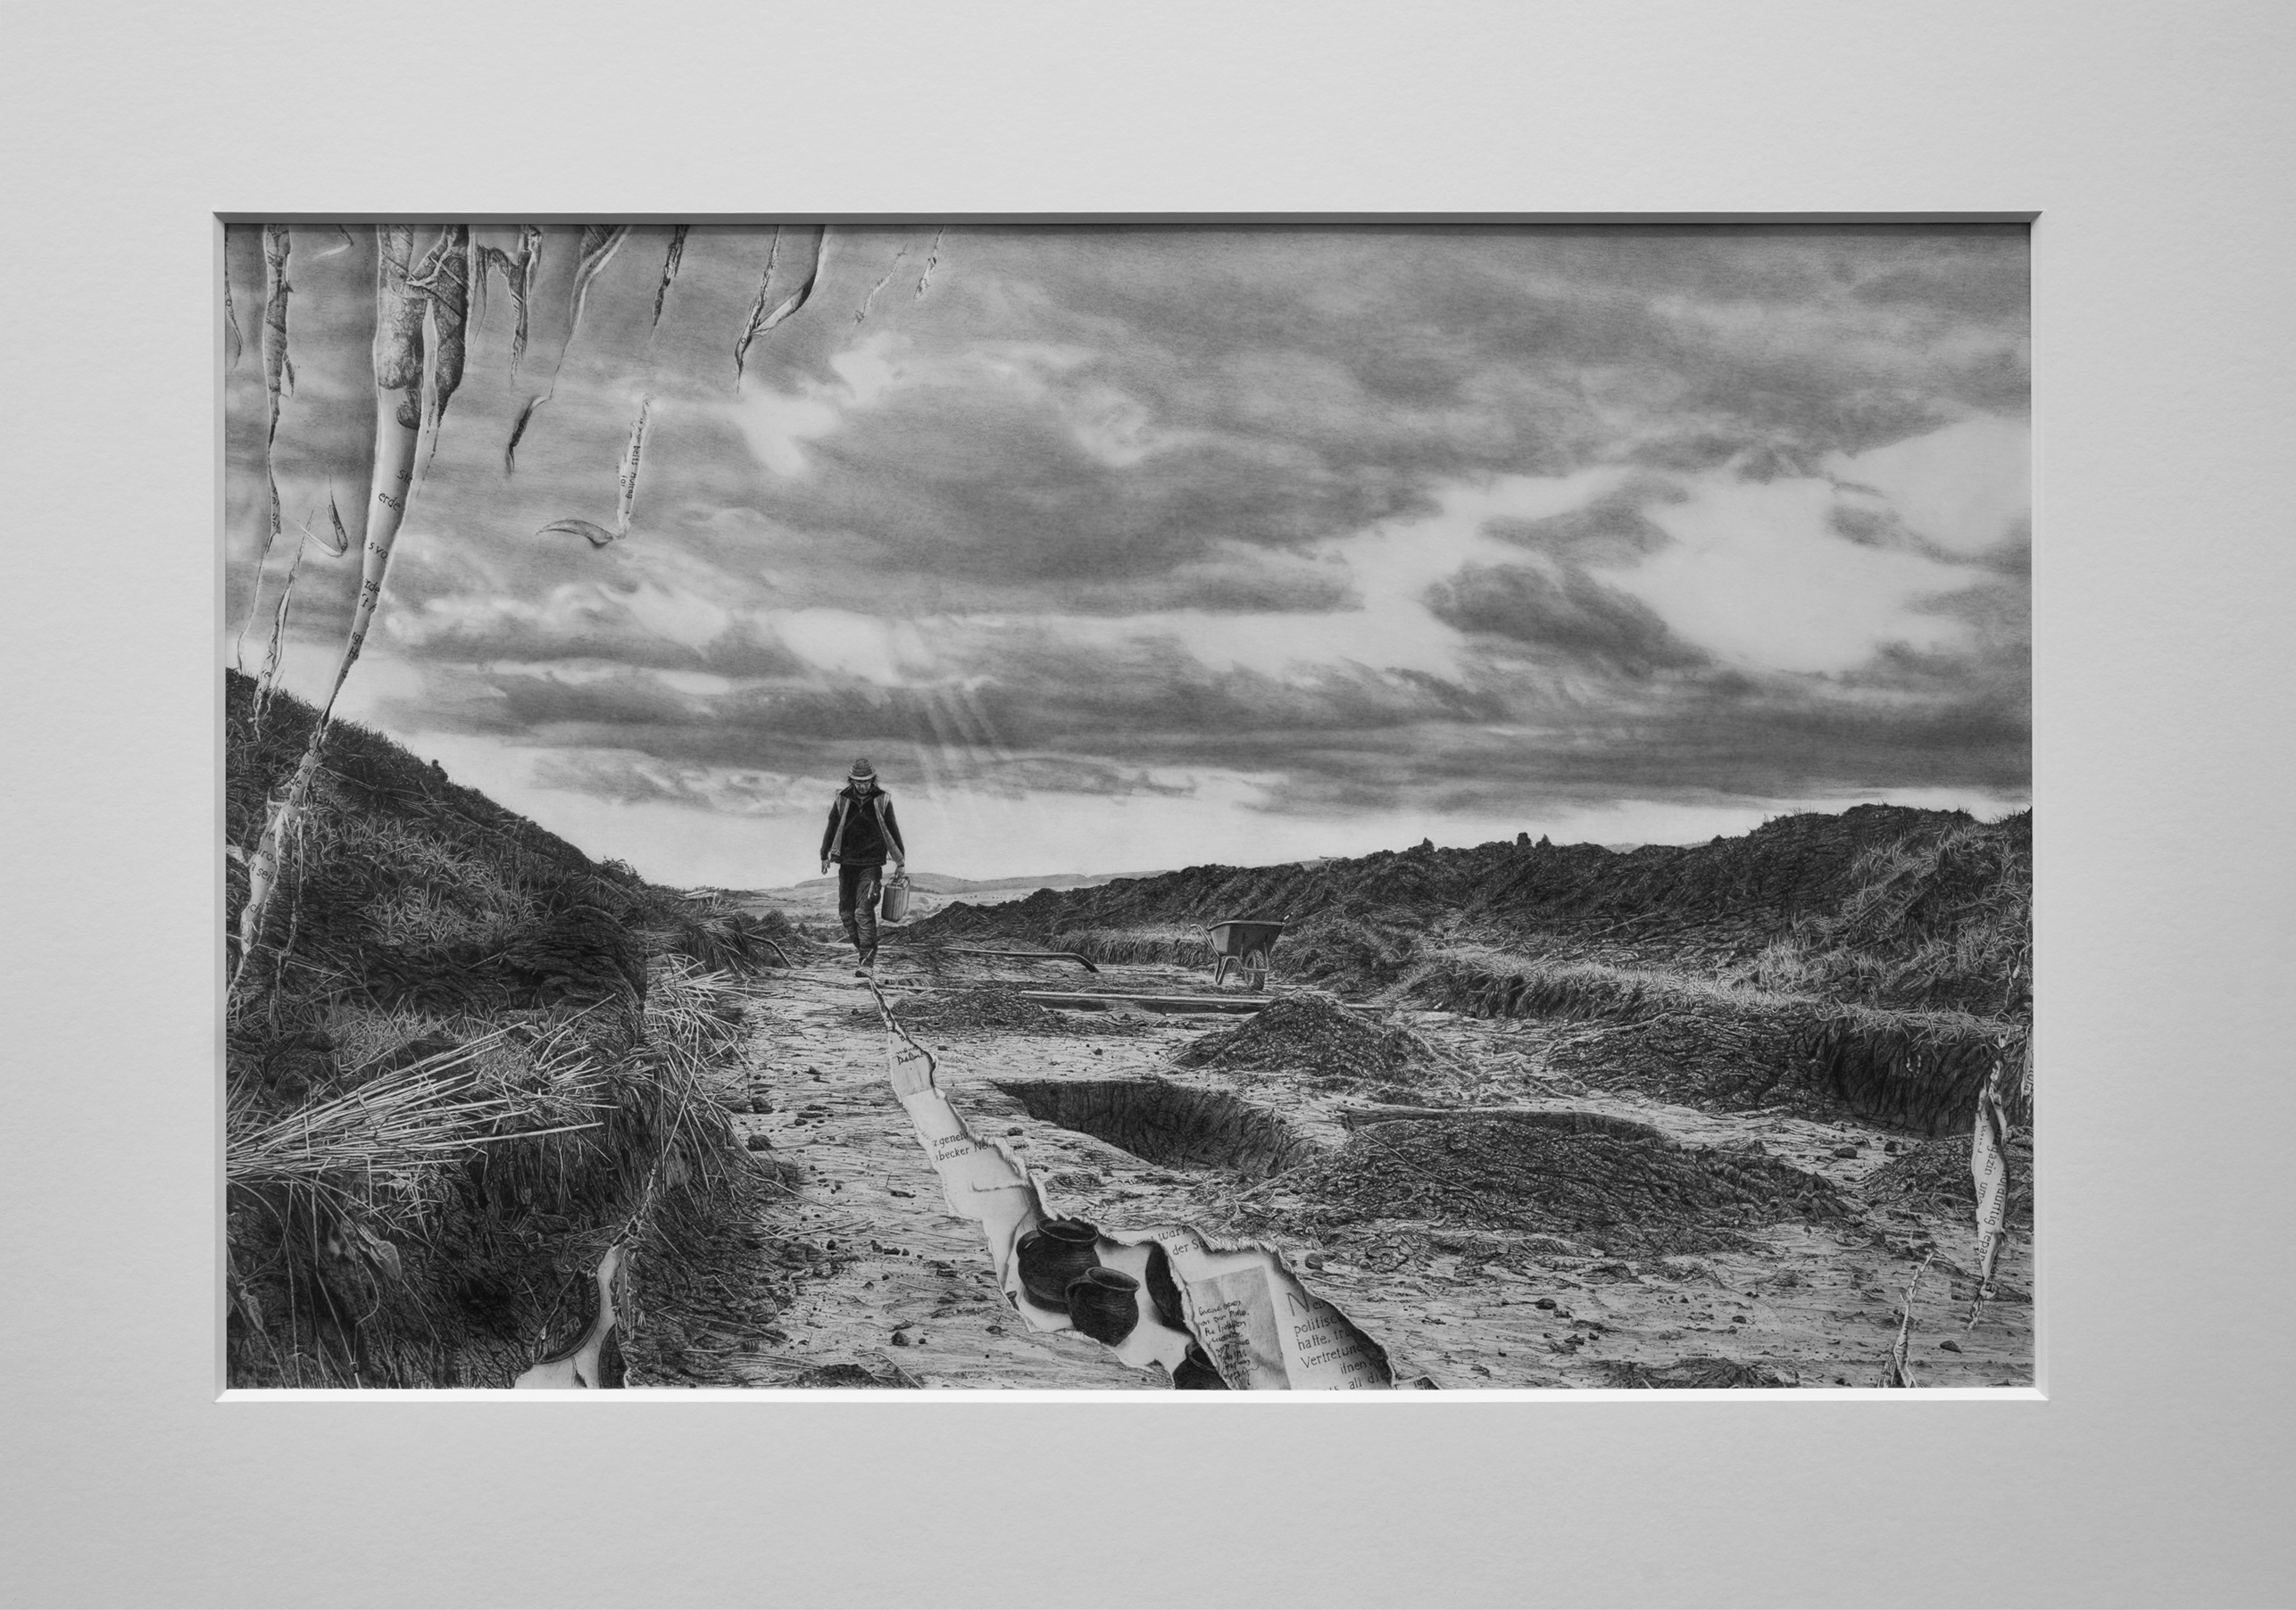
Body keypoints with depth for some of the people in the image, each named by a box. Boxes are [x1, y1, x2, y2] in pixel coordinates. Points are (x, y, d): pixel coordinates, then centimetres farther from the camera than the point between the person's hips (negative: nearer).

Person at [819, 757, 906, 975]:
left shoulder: (882, 800, -1)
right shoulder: (842, 799, 2)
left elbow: (892, 831, 6)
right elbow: (832, 826, 11)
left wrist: (900, 861, 8)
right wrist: (825, 855, 7)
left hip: (871, 864, -3)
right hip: (847, 862, 3)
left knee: (864, 911, -13)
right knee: (846, 910, 8)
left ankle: (867, 960, -14)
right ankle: (860, 945, 28)